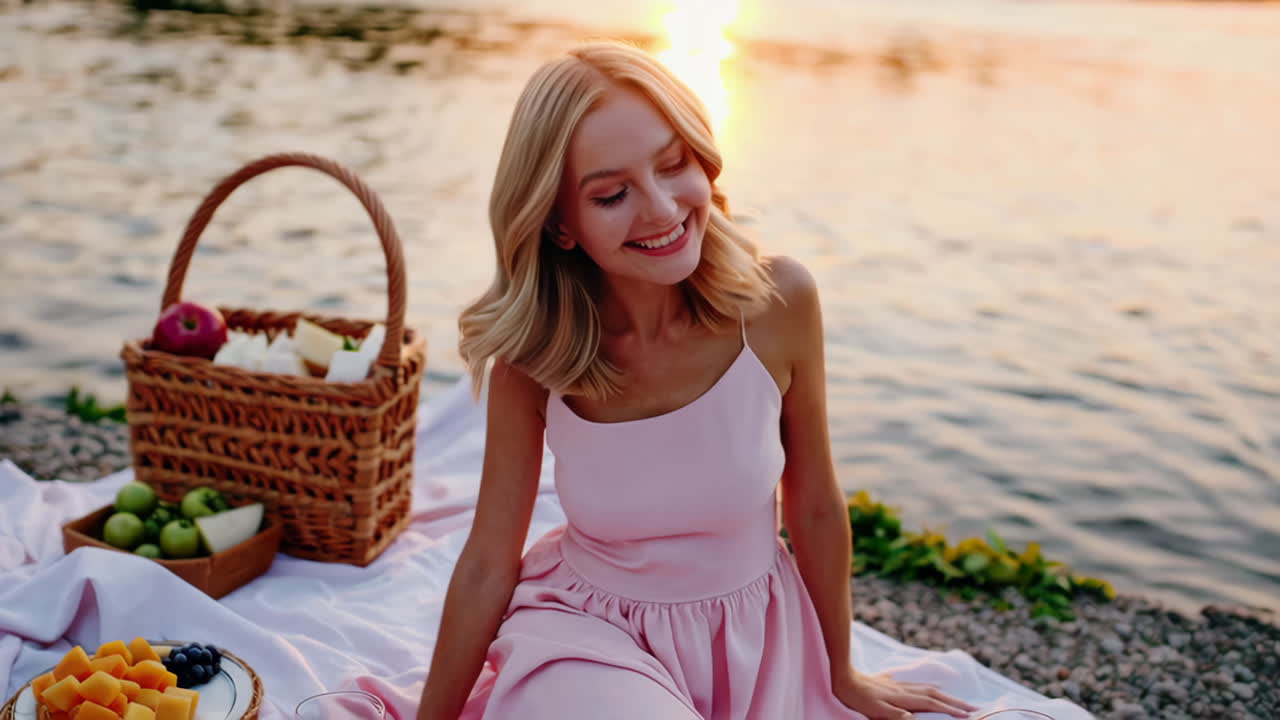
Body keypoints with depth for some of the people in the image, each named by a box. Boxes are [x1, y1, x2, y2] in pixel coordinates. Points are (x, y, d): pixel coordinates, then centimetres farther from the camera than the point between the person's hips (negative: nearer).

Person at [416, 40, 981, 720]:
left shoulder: (778, 301, -19)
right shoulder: (531, 355, -18)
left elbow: (815, 509, -5)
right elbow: (487, 565, -7)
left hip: (752, 638, 2)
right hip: (586, 635, -1)